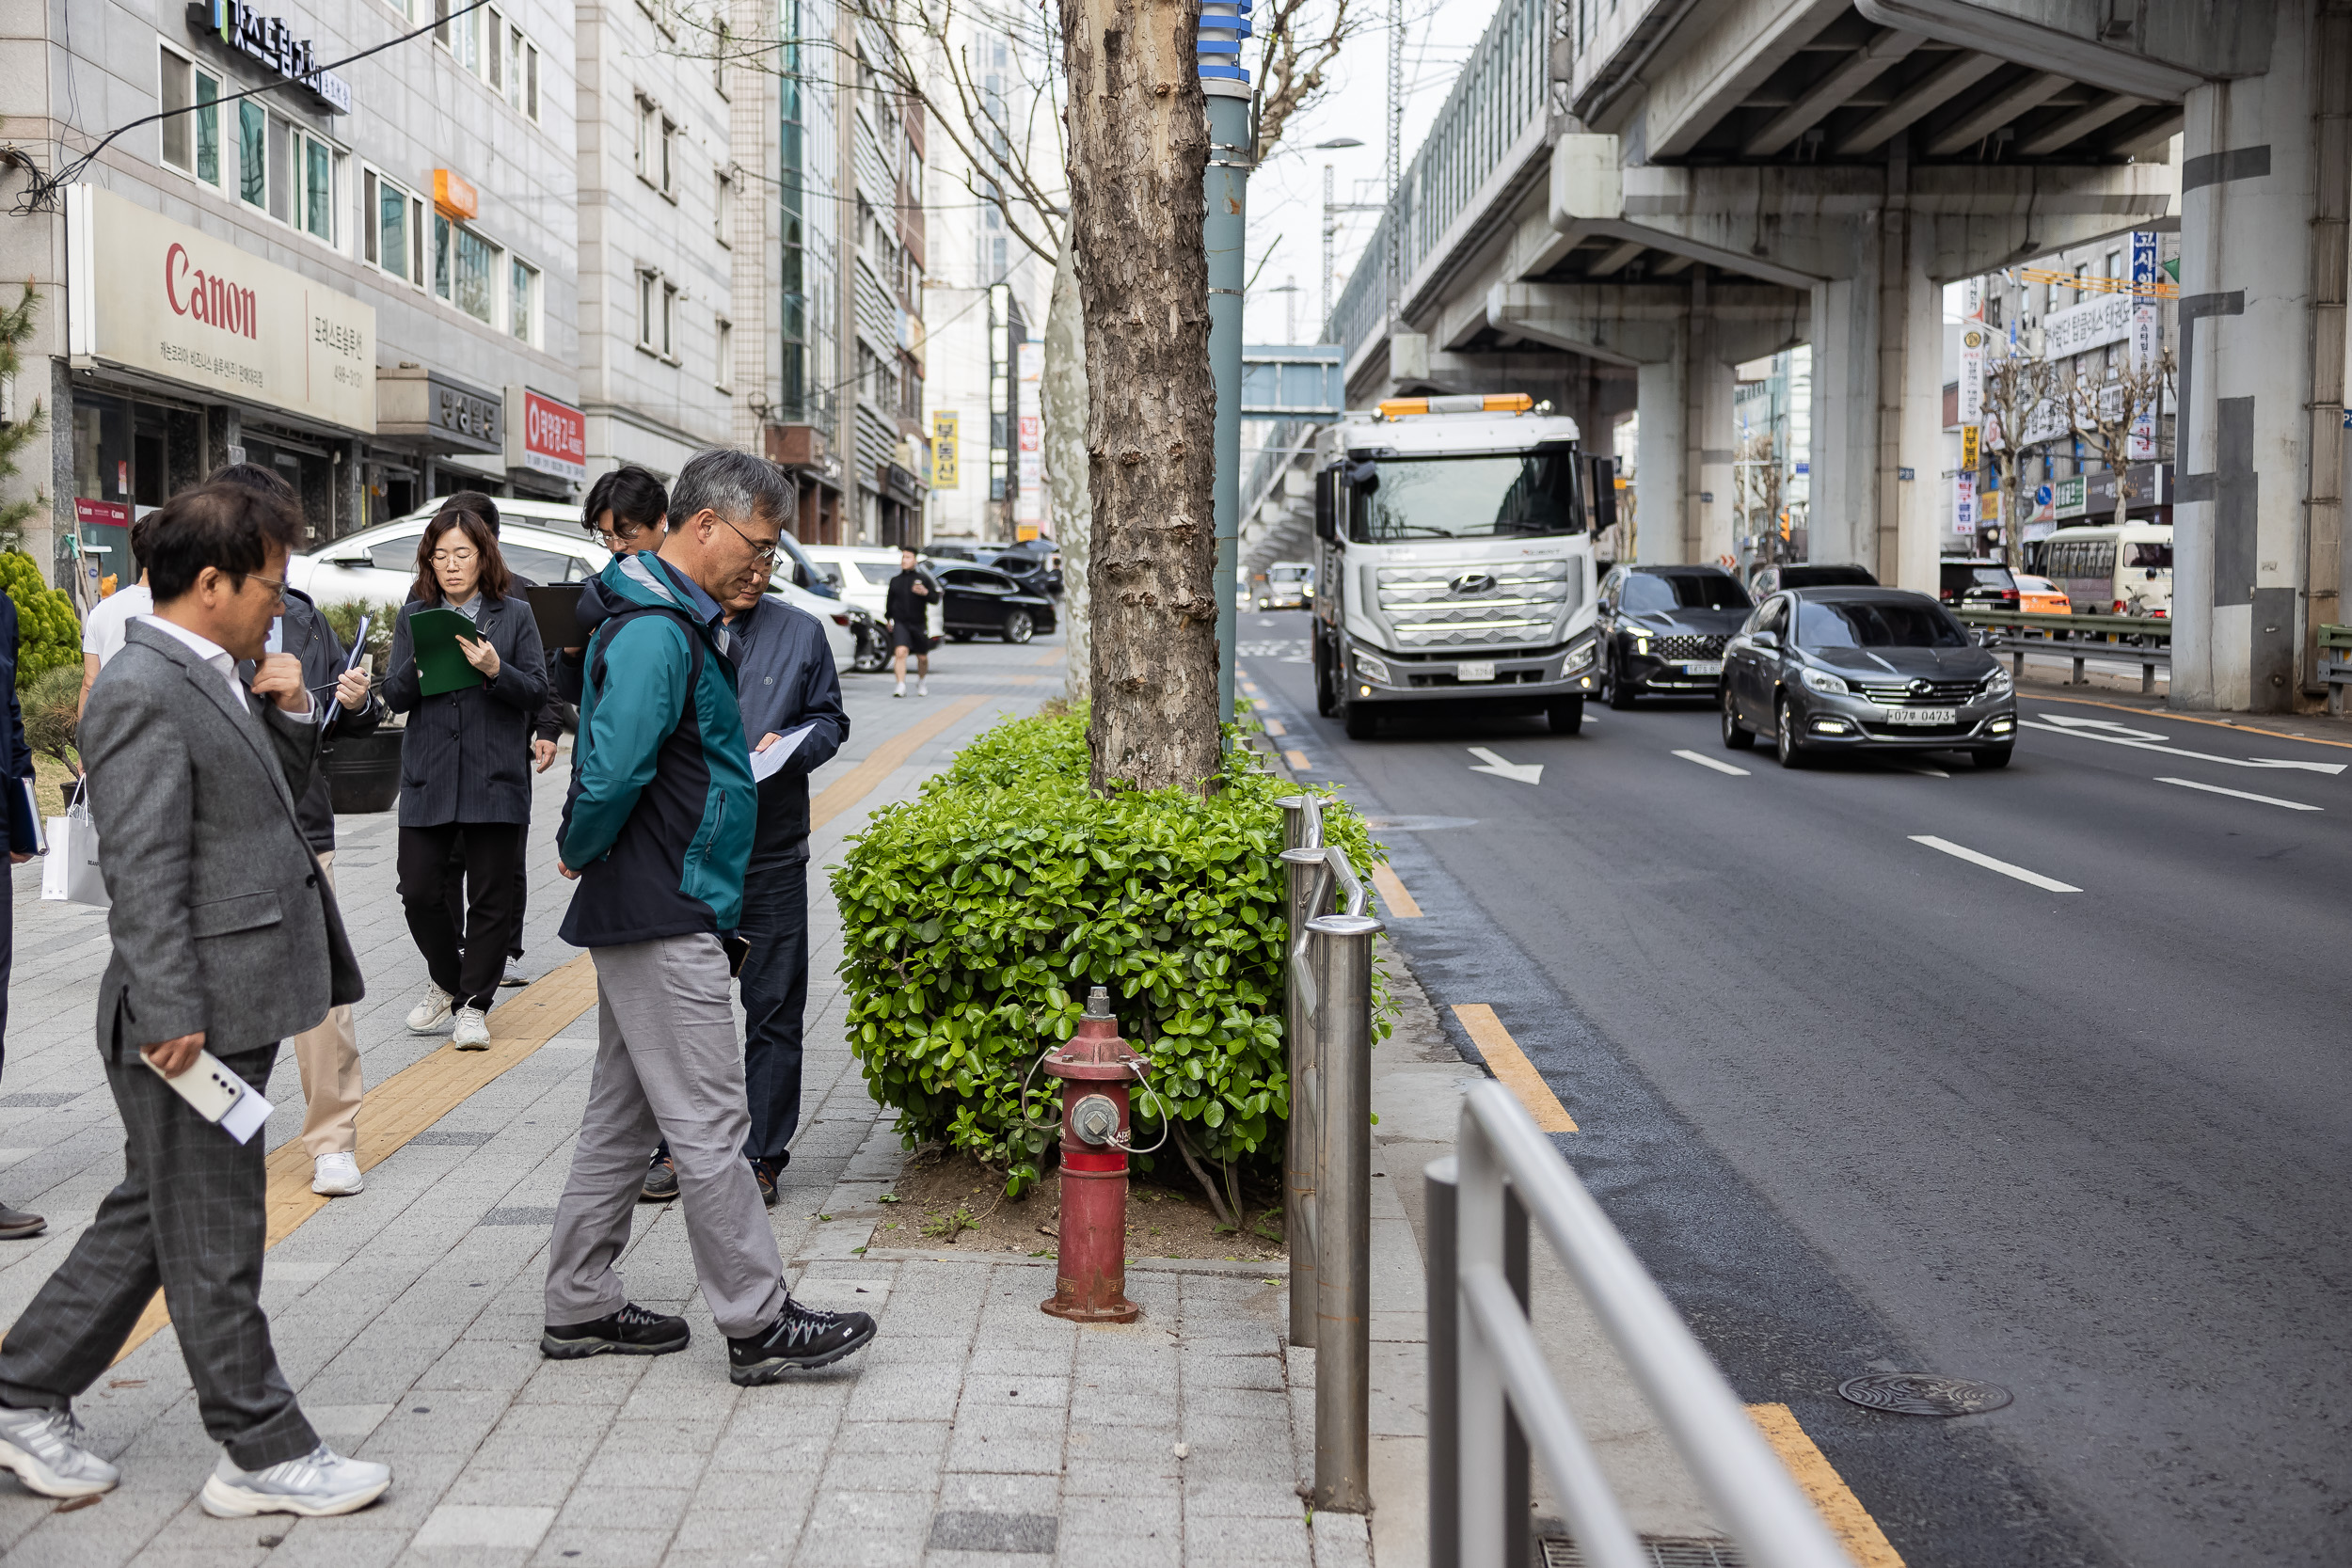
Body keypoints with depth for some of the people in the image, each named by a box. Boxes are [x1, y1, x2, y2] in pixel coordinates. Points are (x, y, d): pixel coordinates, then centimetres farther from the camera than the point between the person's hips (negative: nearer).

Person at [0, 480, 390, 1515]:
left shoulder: (215, 680, 14)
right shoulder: (141, 690, -16)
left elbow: (274, 804, 24)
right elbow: (141, 869, -20)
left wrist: (288, 717, 6)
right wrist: (172, 1016, -23)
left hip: (235, 1008, 10)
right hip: (195, 1013, -10)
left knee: (151, 1219, 19)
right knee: (213, 1242, 2)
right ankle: (263, 1456, 12)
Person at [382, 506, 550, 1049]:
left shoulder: (515, 614, 5)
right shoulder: (414, 616, 10)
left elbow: (537, 692, 0)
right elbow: (394, 697, 5)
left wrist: (495, 670, -17)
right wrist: (418, 666, -15)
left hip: (495, 778, -2)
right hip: (427, 776, 2)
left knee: (491, 896, 1)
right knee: (419, 891, 0)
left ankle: (473, 1004, 14)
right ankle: (447, 982, 25)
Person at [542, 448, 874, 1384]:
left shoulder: (679, 623, 15)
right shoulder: (655, 634, -19)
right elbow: (612, 773, -26)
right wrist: (582, 853, -10)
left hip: (656, 913, 11)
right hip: (664, 918, -11)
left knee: (625, 1116, 15)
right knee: (709, 1123, -5)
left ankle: (580, 1306, 24)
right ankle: (757, 1324, 2)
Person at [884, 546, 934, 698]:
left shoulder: (923, 579, 5)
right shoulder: (895, 581, 13)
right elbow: (889, 600, 23)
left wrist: (925, 593, -21)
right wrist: (889, 619, 19)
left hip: (919, 624, 0)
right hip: (900, 623, 0)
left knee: (922, 657, 9)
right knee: (900, 652, -21)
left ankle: (921, 683, 36)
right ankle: (901, 687, -25)